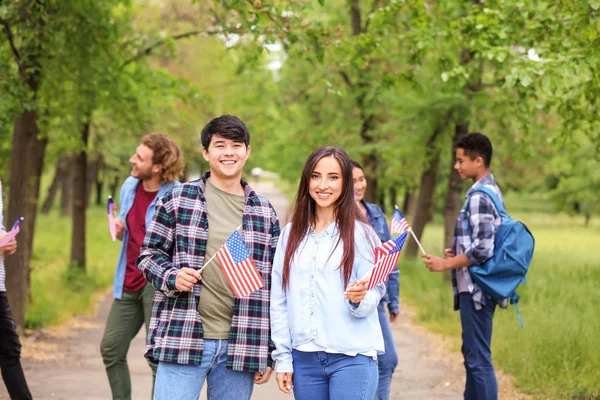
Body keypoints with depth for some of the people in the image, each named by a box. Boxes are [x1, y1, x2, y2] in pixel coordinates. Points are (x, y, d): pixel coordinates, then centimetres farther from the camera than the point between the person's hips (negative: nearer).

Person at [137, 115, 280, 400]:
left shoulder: (265, 213, 11)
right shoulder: (178, 200, 4)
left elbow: (274, 286, 11)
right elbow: (148, 254, 7)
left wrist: (270, 353, 8)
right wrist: (172, 277, -15)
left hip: (240, 345, 2)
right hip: (182, 340, -2)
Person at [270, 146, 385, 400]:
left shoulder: (360, 233, -1)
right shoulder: (290, 234, 8)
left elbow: (375, 293, -2)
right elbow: (279, 302, 9)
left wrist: (360, 299, -24)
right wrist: (282, 357, 5)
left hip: (352, 357, -3)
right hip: (304, 358, 3)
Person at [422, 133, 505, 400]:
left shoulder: (479, 196, -17)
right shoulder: (492, 191, 13)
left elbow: (482, 249, -23)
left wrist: (446, 264, -15)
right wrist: (458, 252, 11)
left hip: (476, 287, -10)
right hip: (478, 286, 10)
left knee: (478, 358, -6)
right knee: (472, 354, 18)